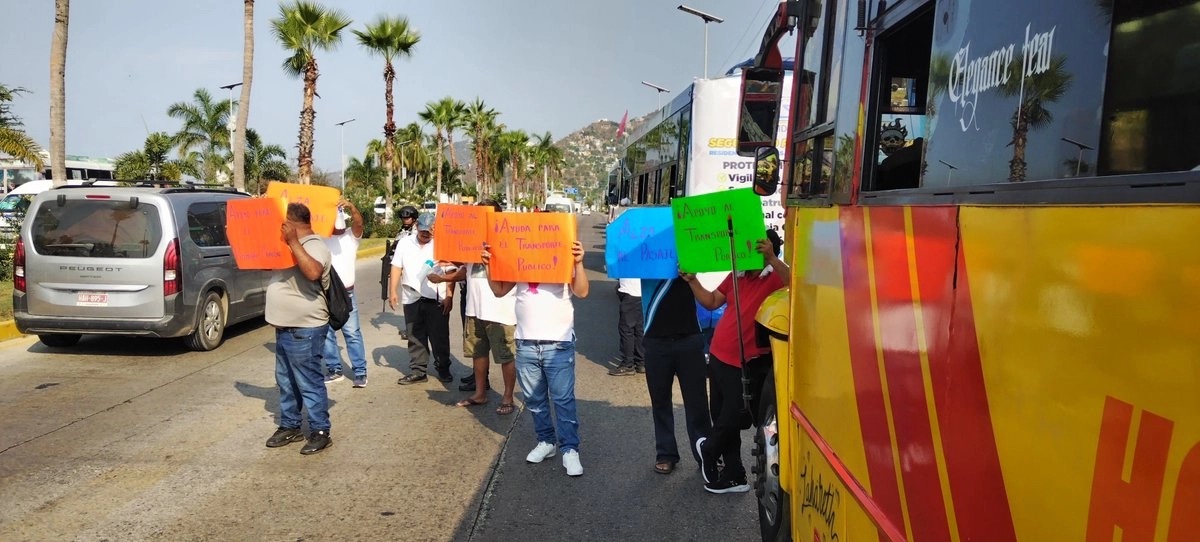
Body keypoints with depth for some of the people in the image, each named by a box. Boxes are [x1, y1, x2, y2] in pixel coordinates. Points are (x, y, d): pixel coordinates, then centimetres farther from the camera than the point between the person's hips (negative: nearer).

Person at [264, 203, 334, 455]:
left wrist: (293, 242, -35)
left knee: (309, 383, -2)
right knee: (286, 381, 18)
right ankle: (289, 426, 29)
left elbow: (313, 272, -39)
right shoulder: (292, 246, 13)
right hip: (285, 327, 10)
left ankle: (320, 432, 7)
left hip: (305, 329, -10)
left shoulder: (314, 247, -17)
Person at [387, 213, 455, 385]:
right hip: (412, 299, 3)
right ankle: (417, 371, 18)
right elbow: (396, 268, 8)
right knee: (416, 338, 9)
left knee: (440, 337, 6)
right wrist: (392, 291, 1)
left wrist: (449, 296, -9)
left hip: (438, 300, -2)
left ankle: (443, 369, 20)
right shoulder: (405, 243, 7)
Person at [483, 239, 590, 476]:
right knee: (534, 398, 14)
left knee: (563, 398, -2)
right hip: (526, 342, 4)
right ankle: (546, 441, 29)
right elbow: (500, 290, 11)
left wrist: (579, 263, -26)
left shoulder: (564, 256, -3)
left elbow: (581, 292, -13)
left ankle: (570, 449, 5)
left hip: (558, 343, -4)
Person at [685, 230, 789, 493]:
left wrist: (772, 258, -47)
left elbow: (793, 284, -36)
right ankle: (734, 476, 31)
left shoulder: (775, 278, -13)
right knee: (723, 419, 16)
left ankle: (707, 449, 35)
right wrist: (692, 280, 6)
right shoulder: (737, 276, 11)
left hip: (748, 366, -8)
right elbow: (712, 302, 17)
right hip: (719, 357, 8)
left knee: (732, 421, 5)